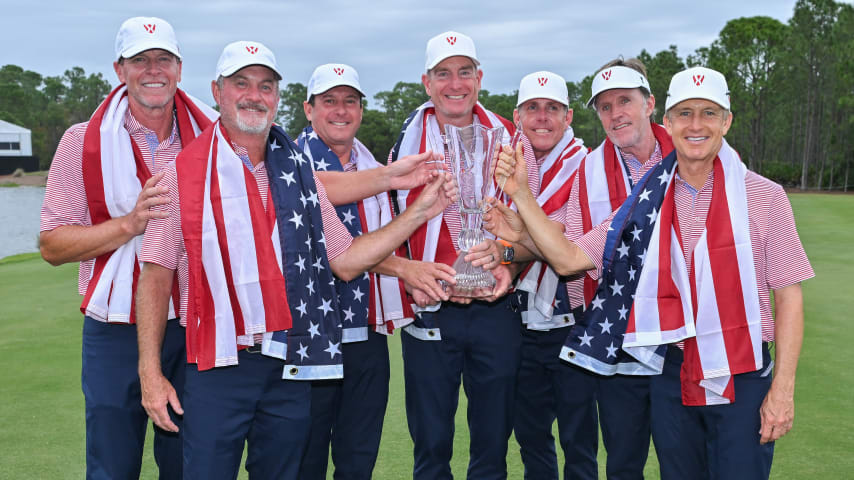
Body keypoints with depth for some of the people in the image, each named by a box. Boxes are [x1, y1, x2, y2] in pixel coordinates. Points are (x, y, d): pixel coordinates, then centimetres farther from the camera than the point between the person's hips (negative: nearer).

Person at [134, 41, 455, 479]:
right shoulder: (184, 172, -2)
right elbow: (156, 277, -3)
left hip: (291, 368, 4)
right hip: (218, 367, -3)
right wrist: (150, 373, -9)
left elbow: (345, 261, 8)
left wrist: (420, 212, 1)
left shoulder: (297, 173, 8)